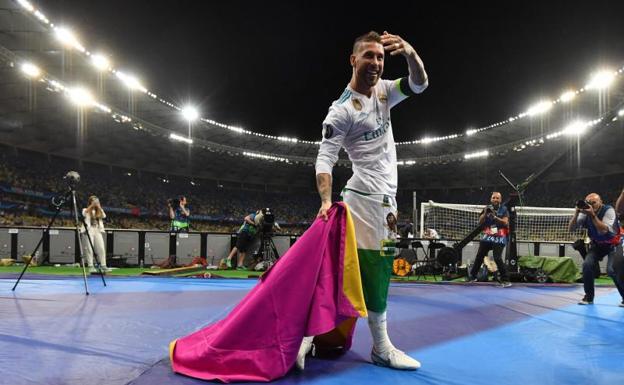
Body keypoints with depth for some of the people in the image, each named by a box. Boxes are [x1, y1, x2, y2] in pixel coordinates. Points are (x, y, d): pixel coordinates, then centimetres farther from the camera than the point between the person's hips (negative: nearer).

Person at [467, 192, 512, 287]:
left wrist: (495, 217, -23)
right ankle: (472, 276, 21)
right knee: (479, 257, 7)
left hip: (499, 238, -4)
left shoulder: (504, 209, 0)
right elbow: (480, 222, 2)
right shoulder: (487, 208, 8)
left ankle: (505, 280, -5)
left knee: (497, 258, -15)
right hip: (486, 237, 4)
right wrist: (485, 213, -14)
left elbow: (505, 222, -12)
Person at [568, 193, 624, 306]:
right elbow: (571, 229, -18)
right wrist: (576, 213, -30)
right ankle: (589, 297, -1)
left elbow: (603, 230, -36)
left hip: (613, 244, -4)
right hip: (597, 244, 4)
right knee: (587, 264, -17)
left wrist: (593, 214, -42)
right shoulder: (585, 213, -13)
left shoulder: (608, 210, -24)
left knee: (612, 270, -21)